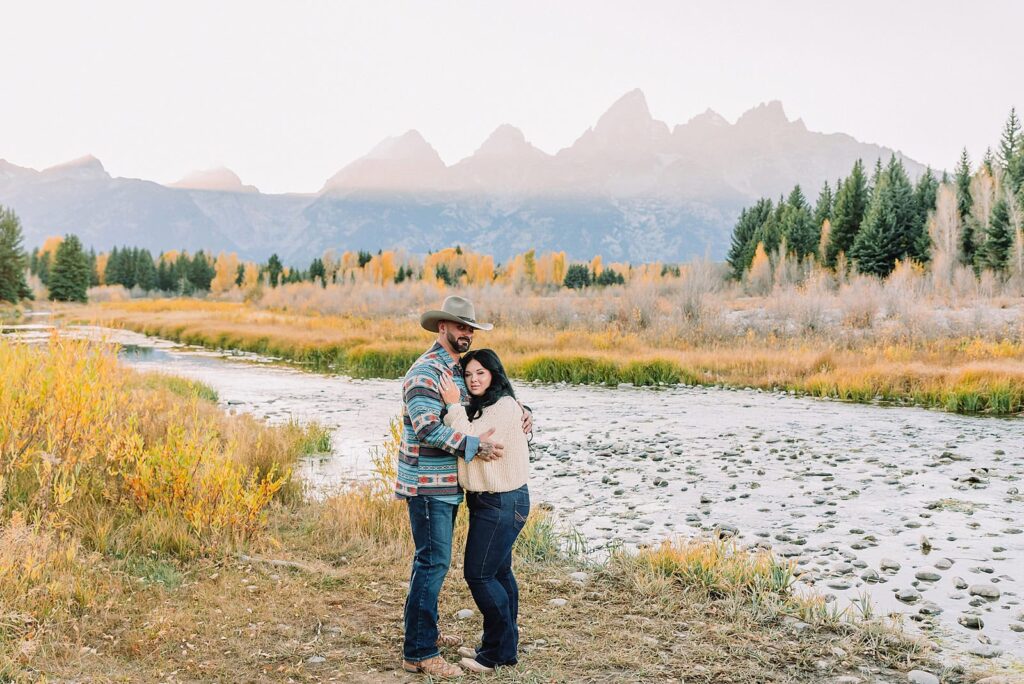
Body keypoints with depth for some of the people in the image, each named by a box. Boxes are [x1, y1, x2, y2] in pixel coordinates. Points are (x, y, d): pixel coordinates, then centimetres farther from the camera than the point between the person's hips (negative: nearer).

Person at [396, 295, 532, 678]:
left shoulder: (459, 370, 14)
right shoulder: (426, 371, -15)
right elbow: (427, 428, -25)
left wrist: (521, 414, 5)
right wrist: (474, 446, -23)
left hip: (448, 485, 9)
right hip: (427, 485, -9)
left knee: (432, 560, 18)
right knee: (433, 562, -8)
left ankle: (423, 631, 31)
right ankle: (419, 653, -1)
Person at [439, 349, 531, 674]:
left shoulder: (505, 407, -18)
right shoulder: (478, 407, 13)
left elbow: (470, 442, -24)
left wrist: (454, 405, -20)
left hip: (502, 503, -10)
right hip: (488, 500, 10)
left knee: (479, 573, -6)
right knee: (498, 572, 16)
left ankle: (499, 652, 5)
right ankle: (505, 645, 28)